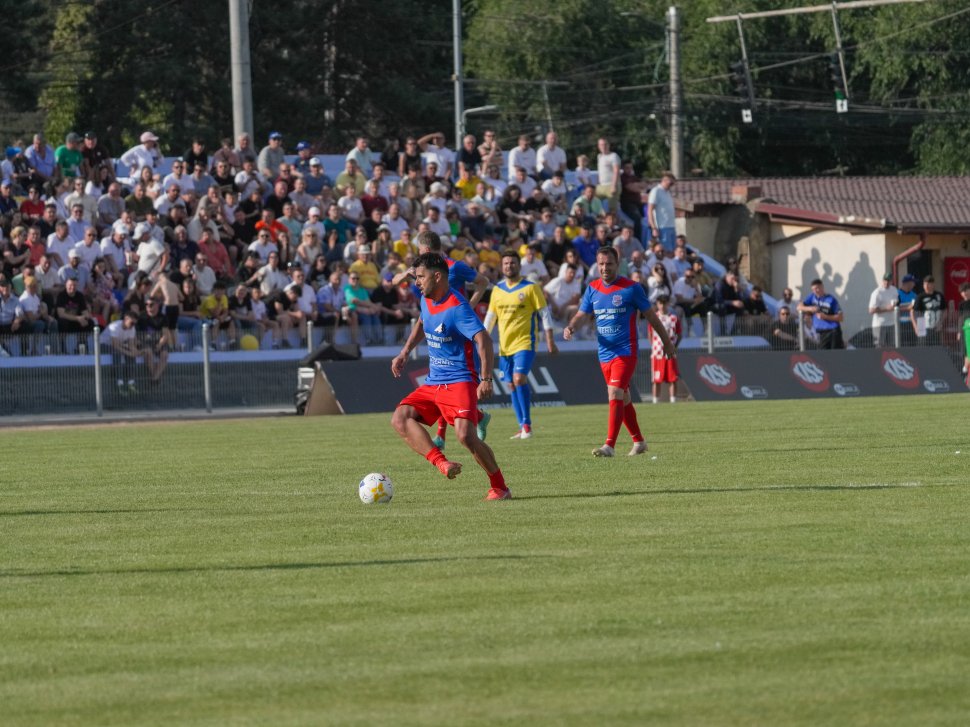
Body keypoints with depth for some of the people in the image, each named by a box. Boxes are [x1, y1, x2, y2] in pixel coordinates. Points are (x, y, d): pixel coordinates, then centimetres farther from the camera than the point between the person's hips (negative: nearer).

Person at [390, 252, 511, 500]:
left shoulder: (457, 307, -19)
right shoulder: (427, 301, 8)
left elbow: (483, 339, -26)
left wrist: (486, 379, -35)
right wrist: (405, 352, 21)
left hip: (460, 381, -9)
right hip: (433, 382, 9)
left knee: (465, 435, -24)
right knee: (400, 418, -13)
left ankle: (499, 487, -7)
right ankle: (441, 464, -25)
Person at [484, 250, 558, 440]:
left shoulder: (530, 288, -3)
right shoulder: (497, 290, 11)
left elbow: (544, 314, -1)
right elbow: (490, 316, 19)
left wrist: (550, 341, -6)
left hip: (524, 343, -5)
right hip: (505, 346, 5)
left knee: (519, 379, -21)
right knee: (512, 385, 5)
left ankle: (527, 423, -14)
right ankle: (523, 427, 13)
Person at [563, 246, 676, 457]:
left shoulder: (631, 288, -7)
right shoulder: (593, 288, 7)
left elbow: (651, 316, 1)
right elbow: (581, 314, 12)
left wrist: (667, 342, 7)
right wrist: (570, 327, -11)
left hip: (625, 352, -6)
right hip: (605, 353, 6)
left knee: (615, 395, -19)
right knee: (623, 399, 14)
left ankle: (609, 446, -24)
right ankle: (638, 441, 29)